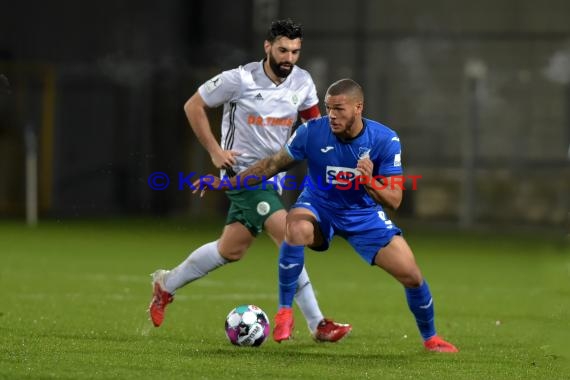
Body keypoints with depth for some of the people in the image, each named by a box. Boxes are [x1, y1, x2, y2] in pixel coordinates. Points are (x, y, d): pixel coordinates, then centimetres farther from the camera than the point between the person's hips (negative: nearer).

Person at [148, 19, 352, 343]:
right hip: (243, 171, -7)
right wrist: (215, 151, -8)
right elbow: (194, 106, -3)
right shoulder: (240, 79, -14)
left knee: (231, 250, 12)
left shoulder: (303, 82, 0)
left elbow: (314, 121, 15)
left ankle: (166, 285, 31)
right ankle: (318, 325, -16)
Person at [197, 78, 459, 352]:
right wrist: (227, 183, -7)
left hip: (364, 214, 1)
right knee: (296, 229, -38)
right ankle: (284, 312, -21)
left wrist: (370, 182, -42)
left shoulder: (385, 140, -21)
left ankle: (430, 338, 23)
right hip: (319, 207, -1)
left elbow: (394, 201, -21)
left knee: (411, 276, -7)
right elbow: (273, 165, -6)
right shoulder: (312, 132, -21)